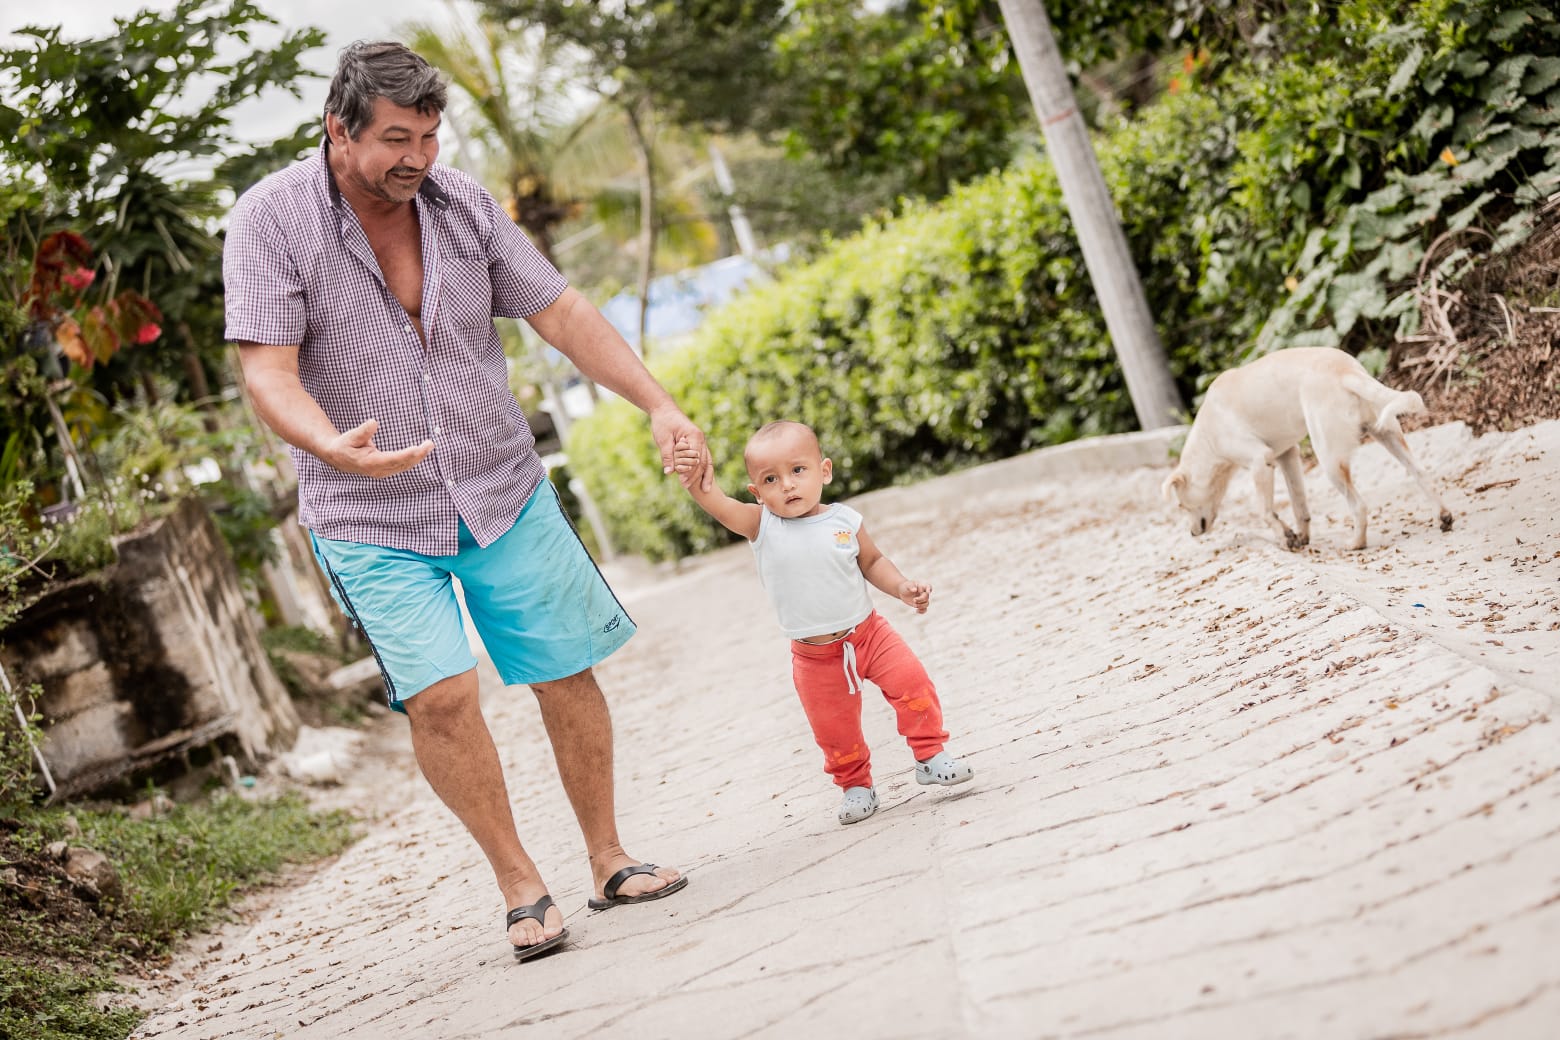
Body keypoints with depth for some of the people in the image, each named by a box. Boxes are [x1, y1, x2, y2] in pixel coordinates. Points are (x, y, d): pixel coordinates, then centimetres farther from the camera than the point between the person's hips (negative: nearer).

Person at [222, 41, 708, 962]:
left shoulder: (462, 204, -2)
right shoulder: (272, 219, -12)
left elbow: (562, 313, 1)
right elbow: (269, 370, -18)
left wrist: (661, 406, -9)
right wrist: (334, 447, -39)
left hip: (505, 490, 3)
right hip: (373, 518, -3)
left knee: (568, 676, 4)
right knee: (441, 693, -18)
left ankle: (609, 861, 24)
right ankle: (520, 885, 1)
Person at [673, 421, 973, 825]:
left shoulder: (844, 521, -9)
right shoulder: (761, 525, -13)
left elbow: (872, 562, 9)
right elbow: (721, 507, -33)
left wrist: (902, 588, -7)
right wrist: (700, 484, -54)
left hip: (868, 631, 1)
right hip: (815, 657, 0)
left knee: (913, 684, -8)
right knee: (836, 732, 9)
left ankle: (930, 754, 14)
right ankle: (856, 785, 34)